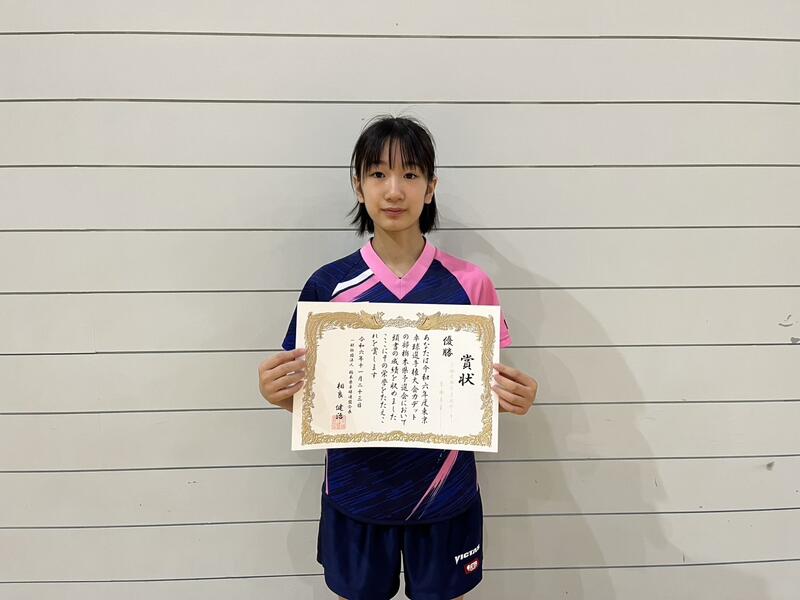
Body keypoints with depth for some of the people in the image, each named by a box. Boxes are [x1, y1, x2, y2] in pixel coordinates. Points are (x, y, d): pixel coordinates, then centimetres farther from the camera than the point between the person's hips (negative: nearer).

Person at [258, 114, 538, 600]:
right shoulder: (328, 285, -8)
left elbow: (488, 387, 1)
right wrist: (278, 393, -22)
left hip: (445, 495, 0)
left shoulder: (470, 284, -8)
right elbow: (307, 395, -1)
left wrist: (516, 397, -20)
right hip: (355, 496, 1)